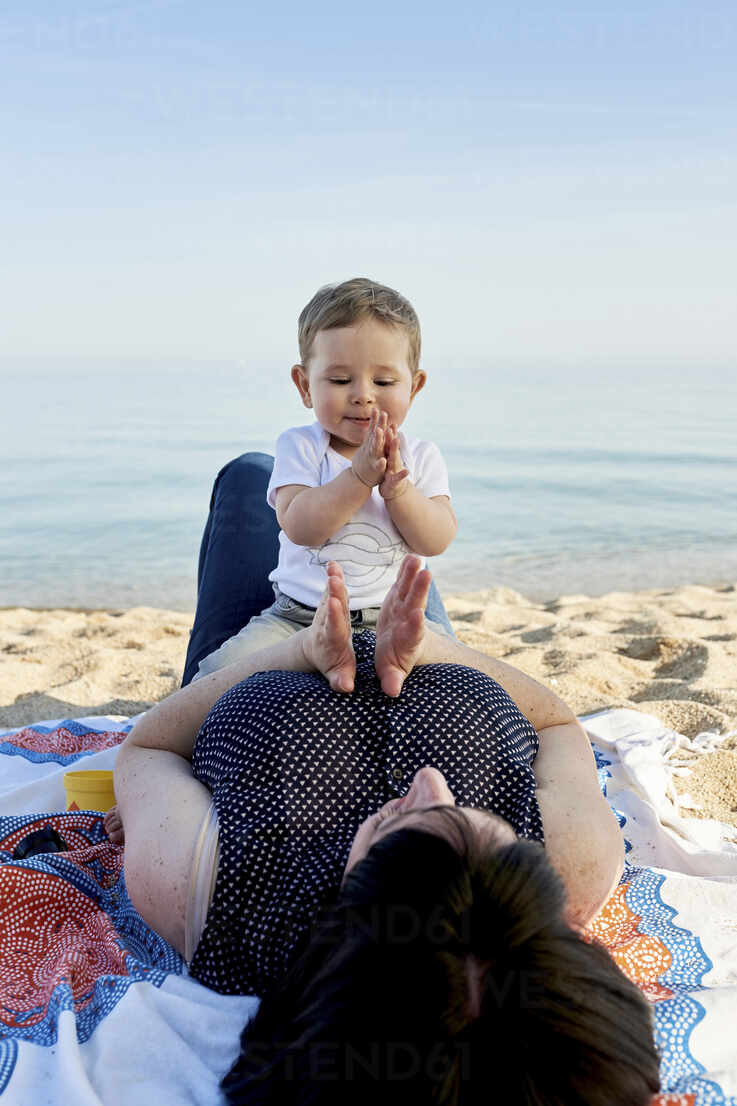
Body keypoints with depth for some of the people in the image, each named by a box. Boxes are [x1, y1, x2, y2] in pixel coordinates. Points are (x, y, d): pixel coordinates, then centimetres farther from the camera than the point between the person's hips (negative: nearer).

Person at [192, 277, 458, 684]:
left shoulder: (421, 457, 4)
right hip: (299, 615, -1)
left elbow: (437, 541, -8)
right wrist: (361, 475, -25)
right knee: (227, 666, -21)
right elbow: (300, 527, -17)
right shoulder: (300, 447, -1)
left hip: (393, 617, 1)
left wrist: (395, 487, -23)